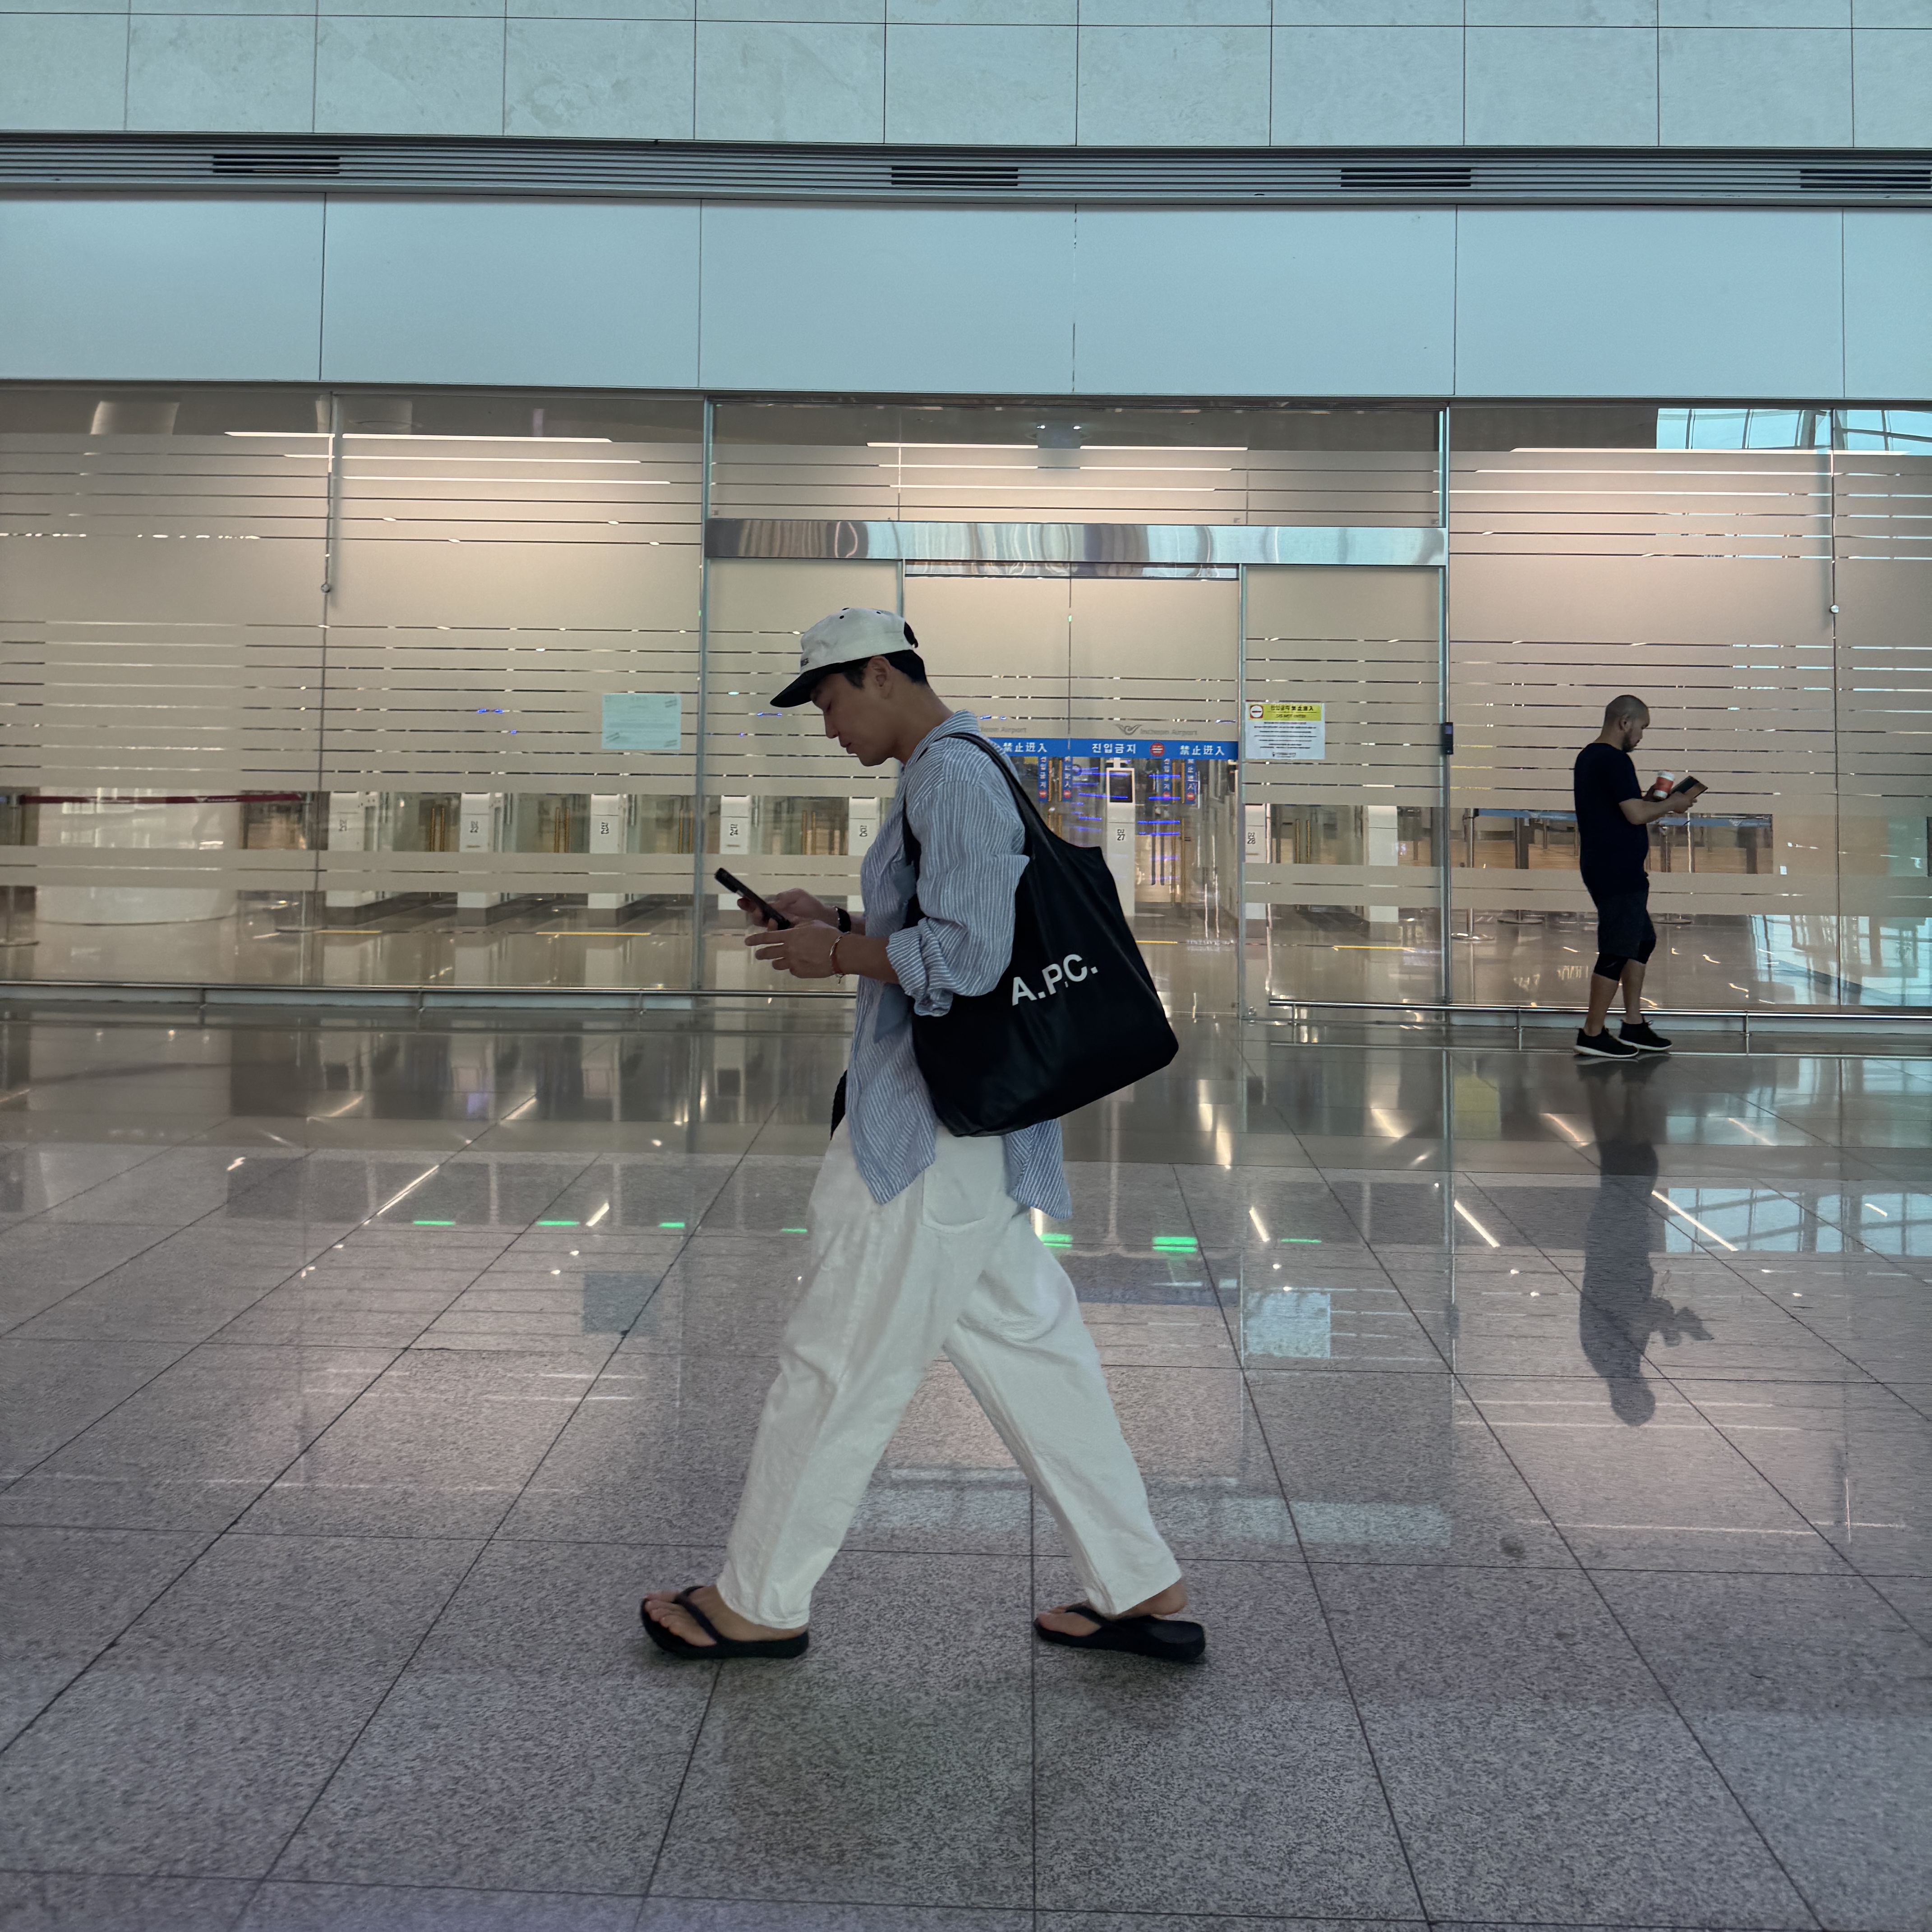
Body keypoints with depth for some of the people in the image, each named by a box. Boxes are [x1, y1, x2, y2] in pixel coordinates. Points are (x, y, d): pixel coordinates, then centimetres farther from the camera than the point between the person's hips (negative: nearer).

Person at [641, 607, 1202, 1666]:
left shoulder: (949, 775, -16)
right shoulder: (963, 771, 16)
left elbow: (964, 955, -24)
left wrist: (835, 956, -11)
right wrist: (833, 921, 14)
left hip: (927, 1133, -10)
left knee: (837, 1360, 3)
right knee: (1028, 1346, 14)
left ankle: (759, 1601, 19)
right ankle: (1141, 1589, 20)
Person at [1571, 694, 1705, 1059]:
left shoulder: (1589, 756, 14)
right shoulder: (1615, 761, -18)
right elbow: (1637, 814, -23)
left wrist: (1656, 801, 14)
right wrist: (1675, 803, -8)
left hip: (1603, 868, 11)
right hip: (1618, 874, -11)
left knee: (1643, 940, 19)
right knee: (1617, 952, -4)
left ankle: (1633, 1026, 23)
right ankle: (1592, 1034, 1)